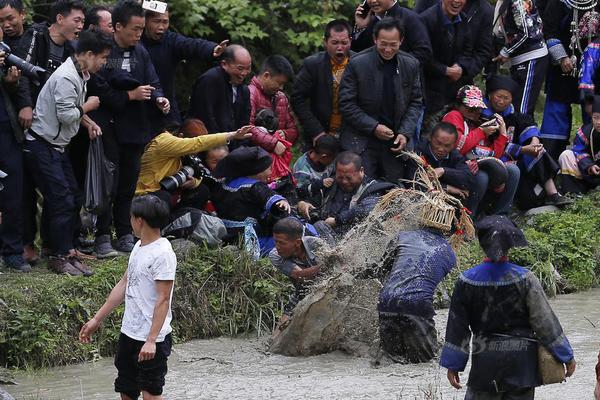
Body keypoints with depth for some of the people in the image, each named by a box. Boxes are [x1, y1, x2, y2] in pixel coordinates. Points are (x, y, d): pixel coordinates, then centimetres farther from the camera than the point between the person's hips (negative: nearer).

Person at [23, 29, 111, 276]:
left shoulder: (80, 75, 11)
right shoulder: (66, 78, -21)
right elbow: (66, 115, -24)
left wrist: (87, 122, 5)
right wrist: (87, 107, -8)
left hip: (57, 146, 10)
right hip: (42, 146, -10)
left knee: (73, 200, 9)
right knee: (62, 201, -11)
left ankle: (65, 250, 15)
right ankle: (60, 257, -6)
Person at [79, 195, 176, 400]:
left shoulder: (162, 254, -19)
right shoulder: (139, 247, 10)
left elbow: (163, 300, -22)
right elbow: (124, 285, 17)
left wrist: (151, 340, -26)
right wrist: (97, 319, 19)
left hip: (151, 339, -9)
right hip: (129, 334, 9)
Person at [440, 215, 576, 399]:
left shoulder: (466, 281, -6)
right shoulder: (524, 279, -10)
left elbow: (457, 328, 1)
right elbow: (545, 322, -6)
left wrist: (453, 365, 10)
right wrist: (566, 355, 4)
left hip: (485, 364, 0)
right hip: (521, 363, 0)